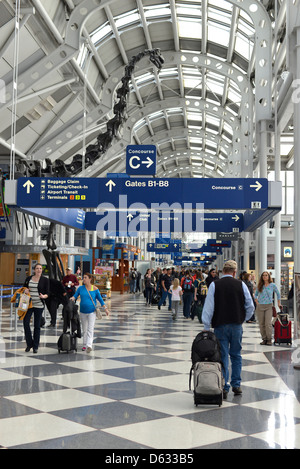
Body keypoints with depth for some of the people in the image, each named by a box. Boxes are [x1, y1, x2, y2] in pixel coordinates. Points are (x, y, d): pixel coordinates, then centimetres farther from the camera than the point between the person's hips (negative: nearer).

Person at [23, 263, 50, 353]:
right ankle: (29, 344, 10)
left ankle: (35, 346, 14)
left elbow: (47, 293, -2)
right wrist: (25, 290, -3)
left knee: (37, 326, 3)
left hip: (39, 305, -2)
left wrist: (44, 296, -24)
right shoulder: (28, 278, 8)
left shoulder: (45, 280, 0)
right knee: (26, 323, -7)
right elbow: (24, 288, 20)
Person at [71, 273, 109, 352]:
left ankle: (89, 346, -19)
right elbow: (75, 296, 3)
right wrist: (72, 299, -20)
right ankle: (85, 345, 22)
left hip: (92, 311, -3)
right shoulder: (81, 288, 3)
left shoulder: (95, 289, -4)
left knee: (90, 329, -12)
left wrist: (105, 308, -1)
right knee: (84, 329, 12)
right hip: (83, 311, 4)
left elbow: (100, 299, 2)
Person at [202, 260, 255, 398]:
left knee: (223, 356, 3)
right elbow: (250, 306, 2)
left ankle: (224, 387, 2)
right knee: (236, 355, 14)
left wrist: (206, 327, 0)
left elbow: (208, 307, -5)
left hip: (220, 325, -1)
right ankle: (236, 385, 19)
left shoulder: (214, 285, -3)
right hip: (237, 325, 2)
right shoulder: (241, 285, 1)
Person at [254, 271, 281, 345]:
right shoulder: (259, 286, 7)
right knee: (261, 324, 2)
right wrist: (257, 302, 6)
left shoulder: (272, 285, 2)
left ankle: (269, 340, -3)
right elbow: (255, 295, 20)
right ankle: (264, 339, 10)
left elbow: (278, 294, 15)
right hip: (260, 306, 3)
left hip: (269, 306, -2)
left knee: (268, 324, -12)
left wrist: (279, 303, 14)